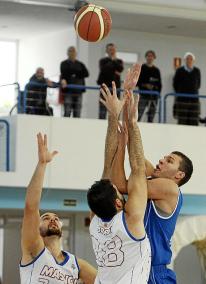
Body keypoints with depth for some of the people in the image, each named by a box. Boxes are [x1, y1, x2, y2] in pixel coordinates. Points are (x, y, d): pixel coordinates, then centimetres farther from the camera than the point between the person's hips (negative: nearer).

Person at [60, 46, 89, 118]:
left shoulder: (80, 64, 16)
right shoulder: (64, 64, 5)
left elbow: (86, 73, 2)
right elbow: (63, 74, -14)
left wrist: (76, 75, -9)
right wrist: (63, 80, -35)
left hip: (78, 90, 4)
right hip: (68, 90, -4)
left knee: (77, 113, 2)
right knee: (67, 112, -9)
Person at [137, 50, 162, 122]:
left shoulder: (156, 70, 11)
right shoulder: (141, 68, 3)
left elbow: (159, 84, 13)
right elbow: (136, 81, 0)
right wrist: (145, 85, -13)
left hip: (154, 97, 3)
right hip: (143, 95, -3)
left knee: (151, 117, 3)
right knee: (138, 116, -13)